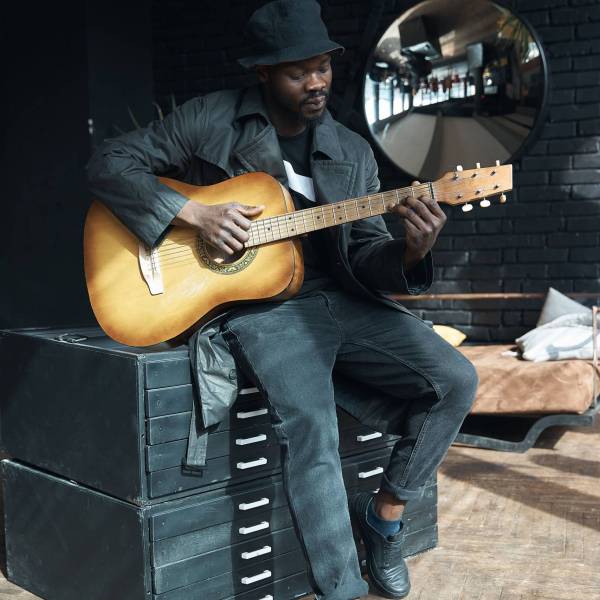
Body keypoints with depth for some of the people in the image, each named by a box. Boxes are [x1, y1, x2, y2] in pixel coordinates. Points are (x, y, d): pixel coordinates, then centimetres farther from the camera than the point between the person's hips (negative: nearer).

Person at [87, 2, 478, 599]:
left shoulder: (353, 153, 12)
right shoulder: (212, 119, 2)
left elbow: (363, 256, 7)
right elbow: (109, 163, 0)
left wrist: (412, 251, -17)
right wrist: (195, 215, -13)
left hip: (342, 299, 5)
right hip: (261, 307, -5)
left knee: (454, 380, -10)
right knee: (309, 425, -30)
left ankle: (385, 512, 10)